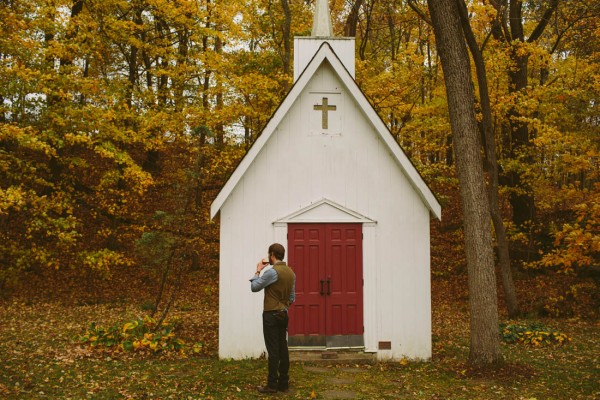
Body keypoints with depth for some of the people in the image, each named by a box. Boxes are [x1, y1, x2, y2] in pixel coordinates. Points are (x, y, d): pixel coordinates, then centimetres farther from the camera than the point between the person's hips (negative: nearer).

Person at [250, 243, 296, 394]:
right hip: (283, 315, 7)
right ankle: (283, 383, 13)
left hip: (271, 315, -7)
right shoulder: (291, 272, 8)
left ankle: (272, 385, -1)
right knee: (283, 349, 9)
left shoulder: (272, 272, -17)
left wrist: (258, 271, 1)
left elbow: (254, 287, -10)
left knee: (273, 350, -5)